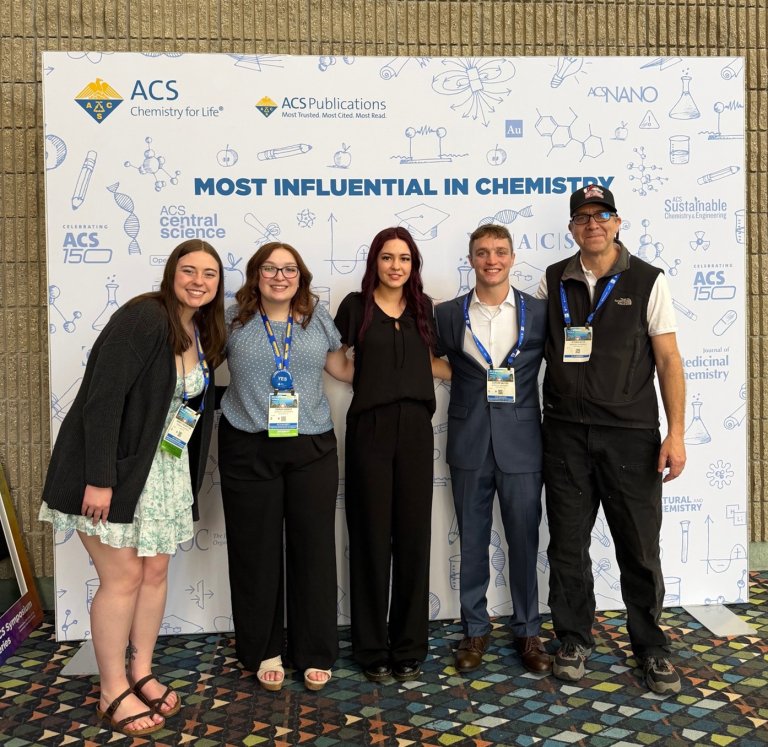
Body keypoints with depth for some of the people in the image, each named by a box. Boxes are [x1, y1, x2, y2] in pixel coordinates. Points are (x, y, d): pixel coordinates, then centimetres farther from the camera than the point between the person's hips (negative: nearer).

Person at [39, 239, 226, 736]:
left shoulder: (202, 334, 8)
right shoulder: (143, 318, -18)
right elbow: (102, 397, -22)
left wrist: (192, 483, 12)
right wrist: (99, 479, -24)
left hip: (165, 469, 8)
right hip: (114, 467, -8)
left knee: (156, 570, 12)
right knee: (123, 577, -1)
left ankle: (141, 674, 29)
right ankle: (113, 692, 16)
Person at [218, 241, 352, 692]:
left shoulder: (318, 318, 8)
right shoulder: (233, 321, 3)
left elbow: (344, 368, 14)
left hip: (312, 448, 1)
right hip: (249, 451, -1)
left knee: (314, 548, 4)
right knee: (257, 551, 7)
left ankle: (315, 653, 20)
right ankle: (264, 651, 25)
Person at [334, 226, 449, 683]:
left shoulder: (422, 307, 12)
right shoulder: (356, 305, 2)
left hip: (415, 427, 3)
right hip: (370, 427, -3)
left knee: (414, 537, 5)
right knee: (372, 538, 2)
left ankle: (410, 648, 19)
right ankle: (373, 649, 18)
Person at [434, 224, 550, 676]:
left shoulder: (539, 312, 1)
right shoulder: (448, 315, 3)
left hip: (521, 443, -1)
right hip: (469, 444, 1)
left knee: (524, 540, 8)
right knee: (473, 541, 10)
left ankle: (528, 631, 25)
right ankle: (476, 630, 26)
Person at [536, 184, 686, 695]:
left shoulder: (647, 281, 0)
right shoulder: (552, 282, 6)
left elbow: (668, 359, -2)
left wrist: (676, 434, -8)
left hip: (631, 434, -2)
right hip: (566, 434, 2)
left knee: (640, 547, 6)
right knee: (568, 543, 9)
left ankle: (651, 647, 25)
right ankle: (575, 639, 27)